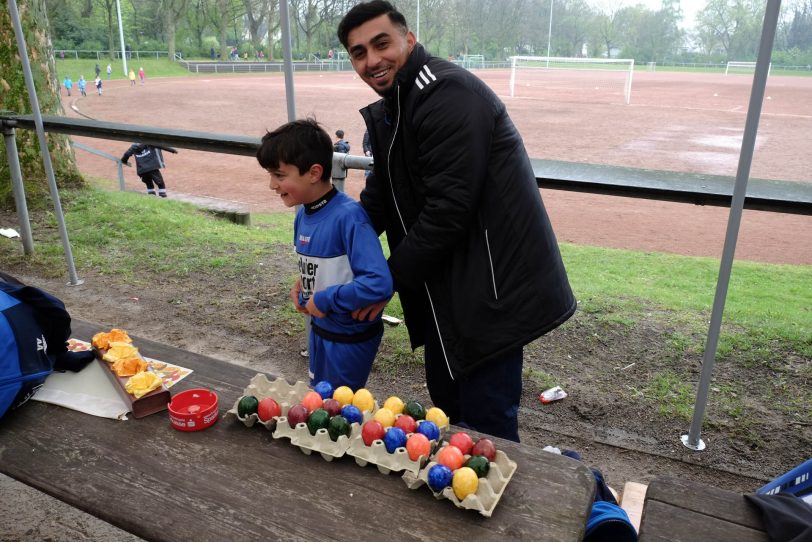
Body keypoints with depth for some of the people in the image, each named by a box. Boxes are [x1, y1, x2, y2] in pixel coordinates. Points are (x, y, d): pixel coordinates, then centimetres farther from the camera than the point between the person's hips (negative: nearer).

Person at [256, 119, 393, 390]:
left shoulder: (348, 216, -27)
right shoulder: (303, 214, -2)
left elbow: (379, 284, -34)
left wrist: (325, 299, -25)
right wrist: (302, 284, -3)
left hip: (351, 336, -8)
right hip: (319, 327, 8)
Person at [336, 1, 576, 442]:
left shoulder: (447, 94, -19)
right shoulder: (389, 111, 13)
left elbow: (448, 208, -24)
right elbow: (378, 199, 15)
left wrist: (390, 278, -14)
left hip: (493, 286, -10)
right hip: (446, 286, 10)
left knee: (486, 425, 0)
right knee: (447, 403, 23)